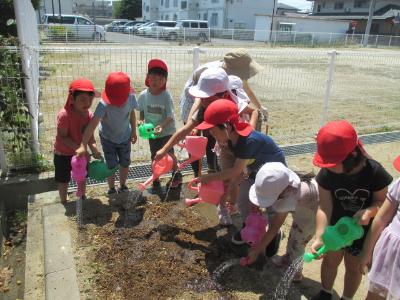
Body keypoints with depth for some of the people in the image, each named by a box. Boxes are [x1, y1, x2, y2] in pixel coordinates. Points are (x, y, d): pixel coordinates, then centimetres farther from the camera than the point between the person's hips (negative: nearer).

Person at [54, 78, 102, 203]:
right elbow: (63, 137, -26)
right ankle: (64, 203, 36)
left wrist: (94, 149, -26)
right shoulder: (64, 114, -30)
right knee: (63, 180, 13)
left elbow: (90, 136, -9)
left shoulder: (89, 115, -13)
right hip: (63, 154, -5)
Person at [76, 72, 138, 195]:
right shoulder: (104, 104, -36)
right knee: (111, 166, 4)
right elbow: (93, 123, -44)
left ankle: (123, 186, 40)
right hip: (108, 138, -3)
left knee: (125, 163, 14)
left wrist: (133, 131, 3)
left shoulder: (130, 97, -24)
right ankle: (111, 189, 31)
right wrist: (83, 145, -51)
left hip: (125, 136, 3)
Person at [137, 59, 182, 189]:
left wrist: (161, 126, -37)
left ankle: (176, 174, 25)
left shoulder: (166, 96, -20)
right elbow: (141, 111, 7)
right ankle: (155, 179, 31)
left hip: (167, 131, -3)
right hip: (152, 131, 4)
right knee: (154, 156, 13)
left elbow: (170, 117, -21)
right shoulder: (143, 95, -10)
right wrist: (141, 121, -12)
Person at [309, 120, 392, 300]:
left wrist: (369, 212, -36)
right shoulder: (326, 174, -25)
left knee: (353, 267, 19)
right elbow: (324, 208, -23)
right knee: (330, 260, 21)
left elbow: (382, 200, -14)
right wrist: (319, 237, -32)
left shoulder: (375, 172, -29)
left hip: (364, 231, -1)